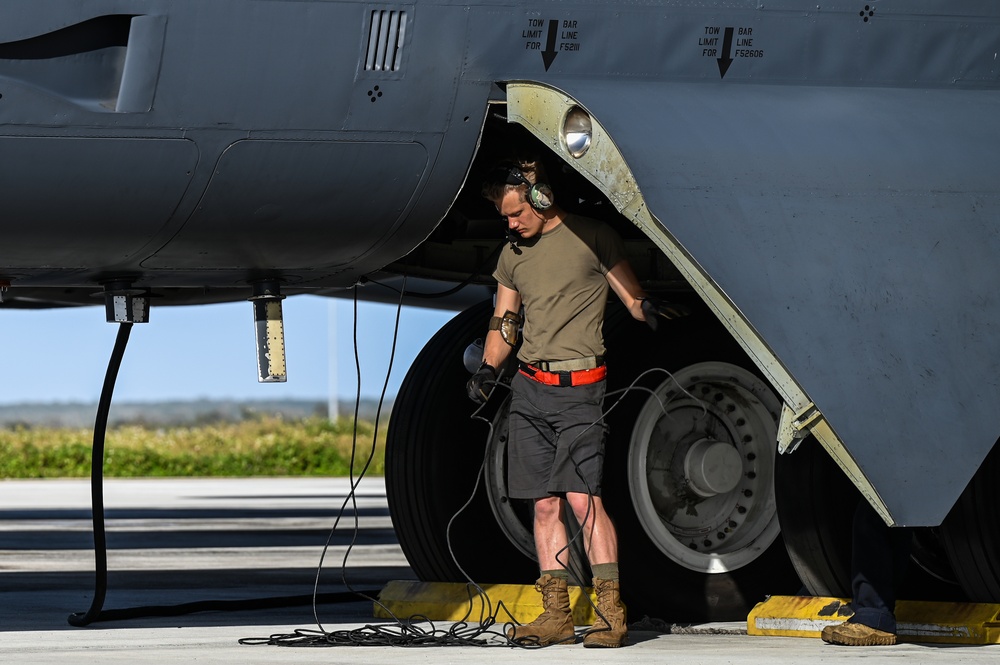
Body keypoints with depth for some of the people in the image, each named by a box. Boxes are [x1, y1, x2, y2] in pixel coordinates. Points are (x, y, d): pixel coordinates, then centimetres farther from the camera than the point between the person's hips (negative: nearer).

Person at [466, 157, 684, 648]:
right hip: (528, 388, 6)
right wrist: (488, 369, 6)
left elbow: (633, 299, 1)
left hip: (578, 387, -6)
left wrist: (649, 308, -23)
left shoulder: (593, 237, 1)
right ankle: (556, 615, 5)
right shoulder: (513, 254, 17)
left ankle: (611, 611, -13)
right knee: (544, 503, 3)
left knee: (582, 496, -14)